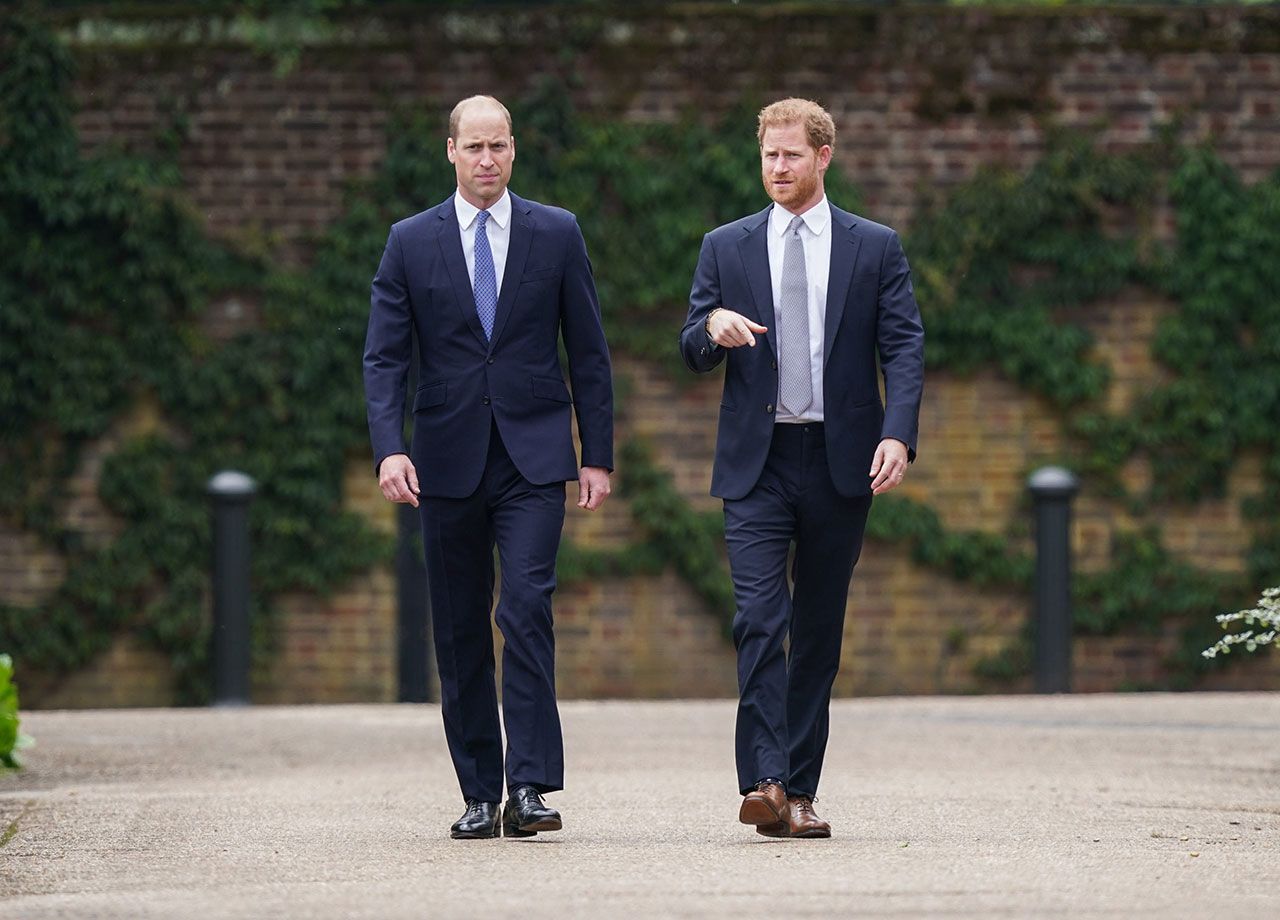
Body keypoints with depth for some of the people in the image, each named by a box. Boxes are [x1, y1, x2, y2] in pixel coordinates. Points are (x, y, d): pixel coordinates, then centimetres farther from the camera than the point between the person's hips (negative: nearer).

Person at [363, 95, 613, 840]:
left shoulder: (557, 234, 5)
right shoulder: (411, 242, 5)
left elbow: (589, 352, 7)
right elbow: (385, 357, 1)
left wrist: (598, 455, 3)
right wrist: (390, 448, -13)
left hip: (533, 457, -2)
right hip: (448, 462, 2)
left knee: (527, 609, -16)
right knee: (460, 632, 5)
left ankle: (530, 786, -18)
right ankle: (480, 795, 12)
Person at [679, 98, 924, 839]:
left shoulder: (875, 248, 6)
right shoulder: (727, 248, 10)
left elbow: (904, 348, 0)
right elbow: (693, 353, 10)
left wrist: (898, 436, -15)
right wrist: (713, 326, -15)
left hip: (840, 462, 0)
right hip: (757, 462, 0)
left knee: (820, 631, 5)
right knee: (760, 619, -14)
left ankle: (800, 791, 10)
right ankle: (765, 783, -20)